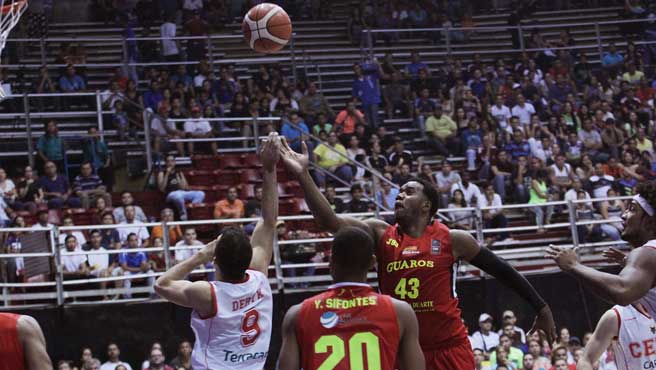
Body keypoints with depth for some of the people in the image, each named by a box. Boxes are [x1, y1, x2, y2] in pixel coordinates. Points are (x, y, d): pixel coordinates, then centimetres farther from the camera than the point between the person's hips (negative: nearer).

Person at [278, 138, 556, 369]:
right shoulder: (380, 234, 2)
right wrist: (303, 175, -21)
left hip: (449, 347, -2)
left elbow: (501, 270, 7)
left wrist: (541, 307, 9)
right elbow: (329, 220, -10)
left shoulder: (452, 240, -2)